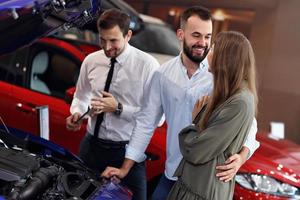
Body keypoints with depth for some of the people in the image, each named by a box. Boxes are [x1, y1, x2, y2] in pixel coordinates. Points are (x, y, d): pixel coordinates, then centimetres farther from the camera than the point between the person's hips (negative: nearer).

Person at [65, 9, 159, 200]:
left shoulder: (148, 65, -13)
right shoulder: (91, 61, 1)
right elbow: (80, 97, 15)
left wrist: (118, 108, -22)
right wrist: (76, 113, -6)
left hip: (128, 150, -4)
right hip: (91, 146, 4)